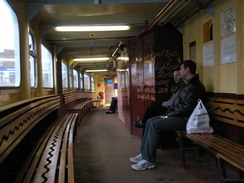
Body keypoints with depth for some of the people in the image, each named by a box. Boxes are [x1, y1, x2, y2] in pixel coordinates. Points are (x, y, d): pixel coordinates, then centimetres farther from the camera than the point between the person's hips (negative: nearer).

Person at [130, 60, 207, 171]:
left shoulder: (195, 86, -15)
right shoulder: (185, 84, 19)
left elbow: (186, 108, -22)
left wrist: (168, 116, -14)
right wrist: (167, 114, 7)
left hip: (185, 119, -10)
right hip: (178, 116, 10)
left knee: (155, 125, -23)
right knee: (150, 121, 2)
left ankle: (148, 161, -18)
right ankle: (144, 154, 4)